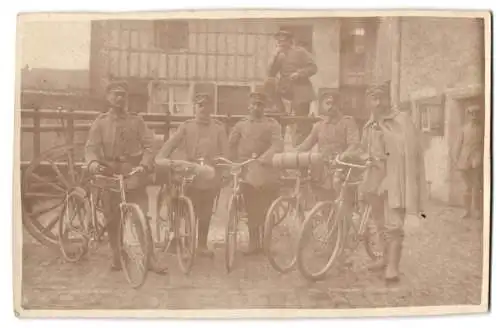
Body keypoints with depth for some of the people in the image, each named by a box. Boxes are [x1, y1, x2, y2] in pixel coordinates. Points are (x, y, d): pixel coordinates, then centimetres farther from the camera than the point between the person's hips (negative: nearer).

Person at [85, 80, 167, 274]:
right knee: (112, 220, 6)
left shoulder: (136, 121, 8)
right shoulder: (100, 122, 7)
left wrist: (144, 165, -17)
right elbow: (91, 147, -3)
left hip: (134, 174, 0)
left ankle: (151, 258, 0)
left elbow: (148, 145, 1)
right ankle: (116, 258, 21)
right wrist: (93, 162, -24)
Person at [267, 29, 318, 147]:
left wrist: (298, 73, -21)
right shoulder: (280, 56, 11)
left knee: (302, 123, -8)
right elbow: (270, 75, 5)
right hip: (286, 89, 5)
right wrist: (275, 56, -3)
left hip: (300, 92, -5)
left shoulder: (300, 52, -3)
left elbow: (313, 68, -8)